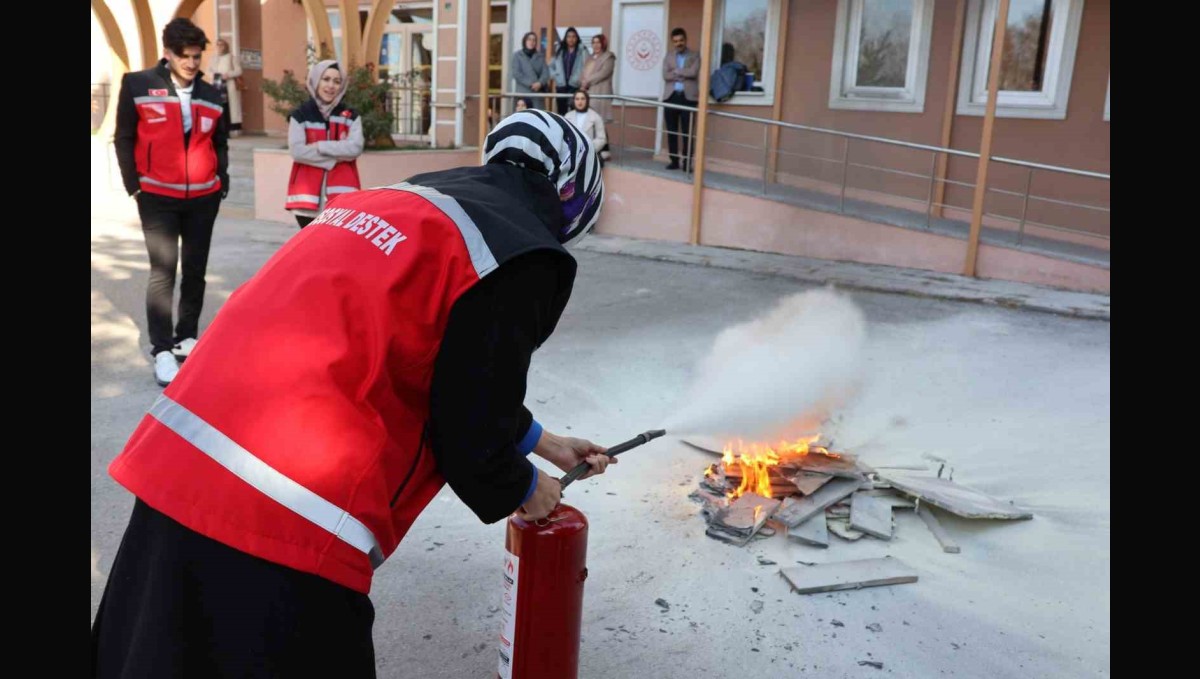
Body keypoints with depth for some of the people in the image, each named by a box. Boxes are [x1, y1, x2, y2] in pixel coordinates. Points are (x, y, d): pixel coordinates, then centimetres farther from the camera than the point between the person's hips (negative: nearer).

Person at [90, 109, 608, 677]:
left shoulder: (396, 201, 19)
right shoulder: (520, 253, -7)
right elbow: (469, 432, -4)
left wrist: (540, 441, 39)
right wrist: (523, 491, 18)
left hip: (179, 465, 8)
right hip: (280, 523, -8)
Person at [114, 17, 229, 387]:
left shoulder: (211, 95, 7)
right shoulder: (137, 85, -3)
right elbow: (123, 138, 1)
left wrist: (222, 182, 8)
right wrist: (134, 184, -3)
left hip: (203, 197, 4)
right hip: (157, 197, -4)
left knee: (195, 271, 9)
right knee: (163, 272, -7)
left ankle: (187, 337, 22)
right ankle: (162, 350, -2)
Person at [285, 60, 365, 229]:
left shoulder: (351, 116, 9)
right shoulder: (300, 115, 4)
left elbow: (355, 148, -6)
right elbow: (297, 151, -7)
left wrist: (320, 146, -10)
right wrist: (336, 157, -9)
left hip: (341, 192, 0)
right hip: (308, 193, 0)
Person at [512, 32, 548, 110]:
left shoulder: (540, 56, 15)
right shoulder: (517, 55, 8)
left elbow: (545, 73, 6)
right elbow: (516, 73, -4)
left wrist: (540, 83, -15)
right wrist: (530, 84, -14)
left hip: (538, 92, 2)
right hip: (523, 92, -2)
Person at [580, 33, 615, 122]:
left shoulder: (608, 57, 1)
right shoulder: (590, 57, 23)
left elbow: (603, 73, -12)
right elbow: (584, 73, 20)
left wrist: (588, 81, -11)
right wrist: (582, 83, -2)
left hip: (600, 92, -6)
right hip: (587, 93, 6)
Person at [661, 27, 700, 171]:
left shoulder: (694, 56, 8)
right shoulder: (668, 57, 15)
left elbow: (693, 72, -10)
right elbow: (665, 75, -1)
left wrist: (676, 71, -2)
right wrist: (683, 75, -10)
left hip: (688, 97, -3)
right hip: (671, 97, 3)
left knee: (687, 132, -6)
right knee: (671, 131, 3)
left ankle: (687, 163, -4)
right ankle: (674, 161, 10)